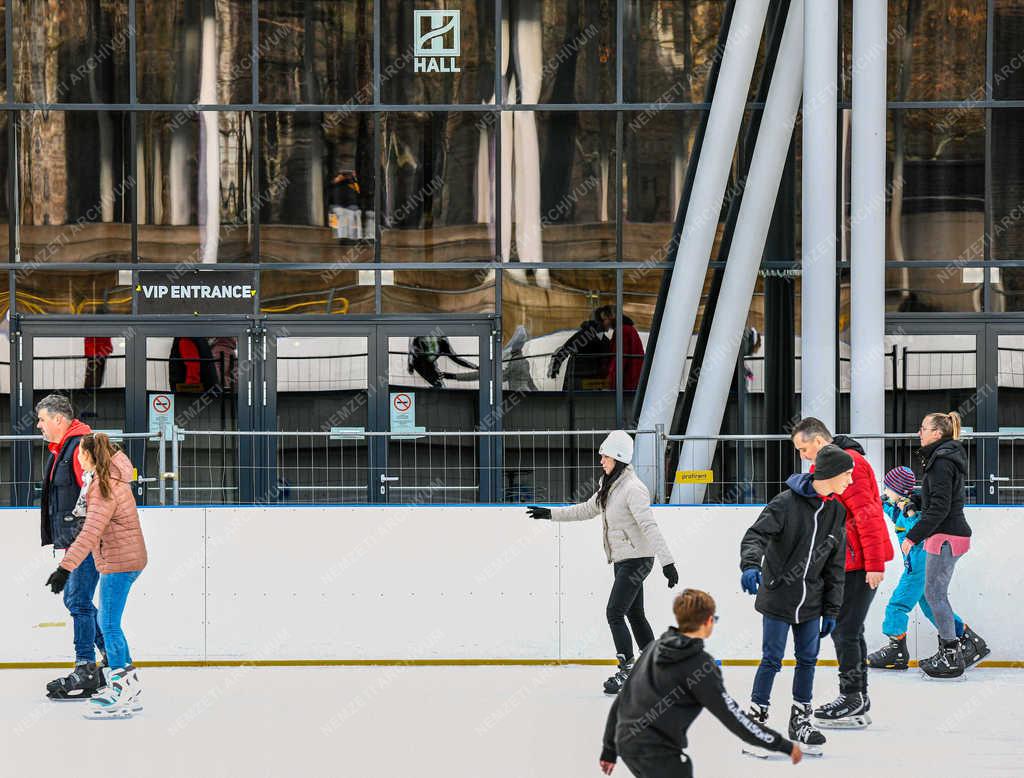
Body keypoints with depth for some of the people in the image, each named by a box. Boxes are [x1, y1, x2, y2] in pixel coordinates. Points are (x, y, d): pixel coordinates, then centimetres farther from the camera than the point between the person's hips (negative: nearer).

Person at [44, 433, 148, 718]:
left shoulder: (104, 488, -21)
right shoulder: (114, 476, 9)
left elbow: (91, 533, -32)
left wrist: (66, 567, -37)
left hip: (119, 562, -11)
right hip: (124, 559, 11)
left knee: (109, 625, -9)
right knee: (107, 622, 16)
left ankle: (122, 694, -10)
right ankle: (128, 685, 22)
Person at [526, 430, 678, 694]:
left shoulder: (632, 489, -19)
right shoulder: (609, 486, 10)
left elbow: (649, 526, -26)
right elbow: (587, 510, 24)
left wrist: (667, 561, -31)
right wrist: (551, 513, 24)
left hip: (636, 559, -10)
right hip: (622, 560, 10)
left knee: (615, 613, -11)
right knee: (634, 614, 13)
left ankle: (627, 671, -6)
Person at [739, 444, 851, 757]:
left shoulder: (837, 511, 4)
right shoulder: (786, 503, -15)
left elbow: (835, 564, 9)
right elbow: (756, 534, -20)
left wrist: (831, 609, 10)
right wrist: (751, 565, -40)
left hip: (811, 601, 6)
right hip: (778, 596, -6)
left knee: (808, 659, 10)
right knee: (772, 659, -2)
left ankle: (801, 720, 24)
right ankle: (756, 717, 10)